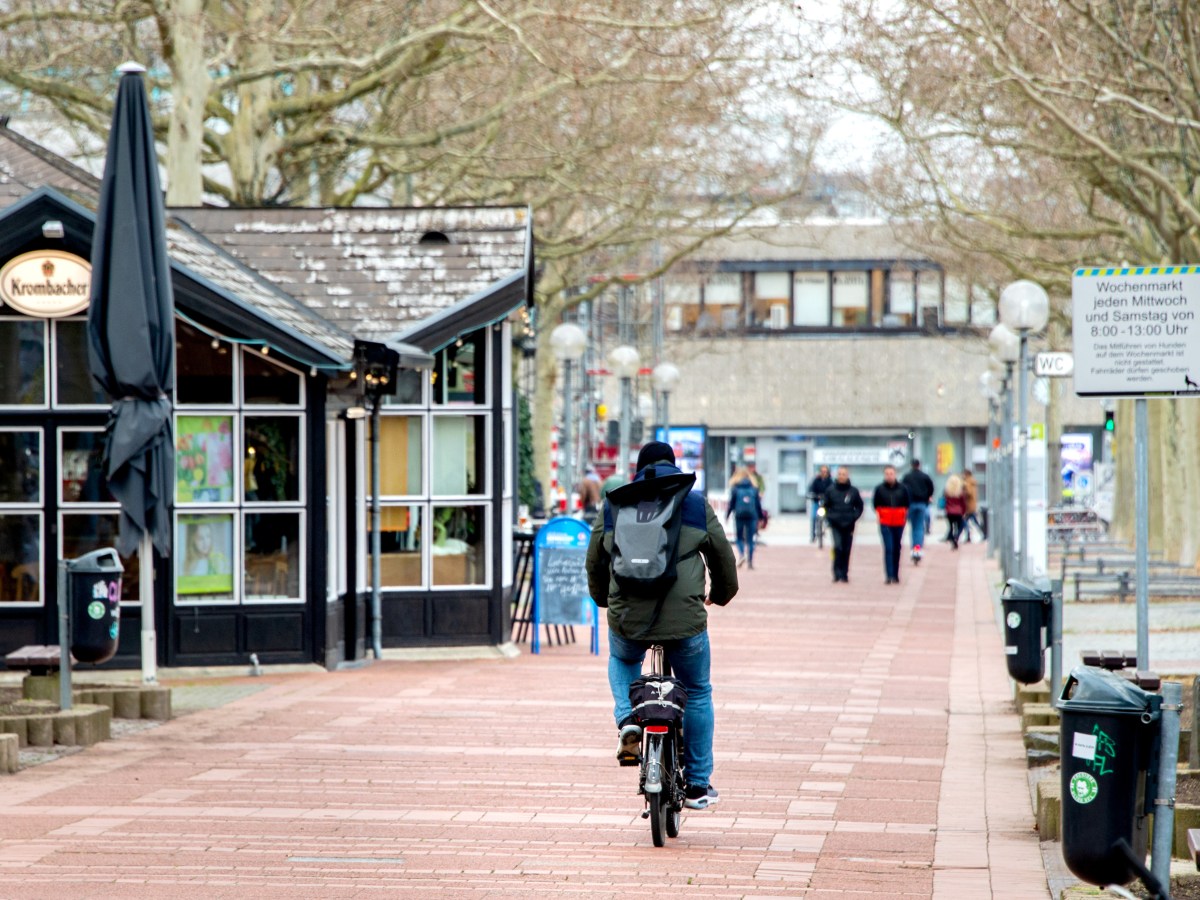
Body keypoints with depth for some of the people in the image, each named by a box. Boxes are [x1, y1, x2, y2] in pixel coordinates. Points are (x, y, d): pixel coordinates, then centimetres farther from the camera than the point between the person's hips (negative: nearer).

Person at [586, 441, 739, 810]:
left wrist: (603, 599, 35)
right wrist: (721, 594, 34)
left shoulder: (613, 506, 8)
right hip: (685, 621, -1)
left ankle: (627, 720, 6)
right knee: (697, 694, 18)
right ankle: (697, 785, 20)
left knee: (622, 662, 34)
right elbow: (723, 557, 14)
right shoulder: (696, 505, 6)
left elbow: (595, 562, 16)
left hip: (627, 618, 1)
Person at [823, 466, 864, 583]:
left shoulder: (853, 491, 0)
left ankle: (844, 574, 15)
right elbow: (826, 505, 11)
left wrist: (854, 517, -4)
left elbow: (859, 507, 9)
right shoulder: (831, 490, 0)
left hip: (848, 525, 1)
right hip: (836, 524, -1)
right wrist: (829, 517, -1)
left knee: (846, 550, 5)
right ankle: (837, 573, -11)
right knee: (838, 547, -15)